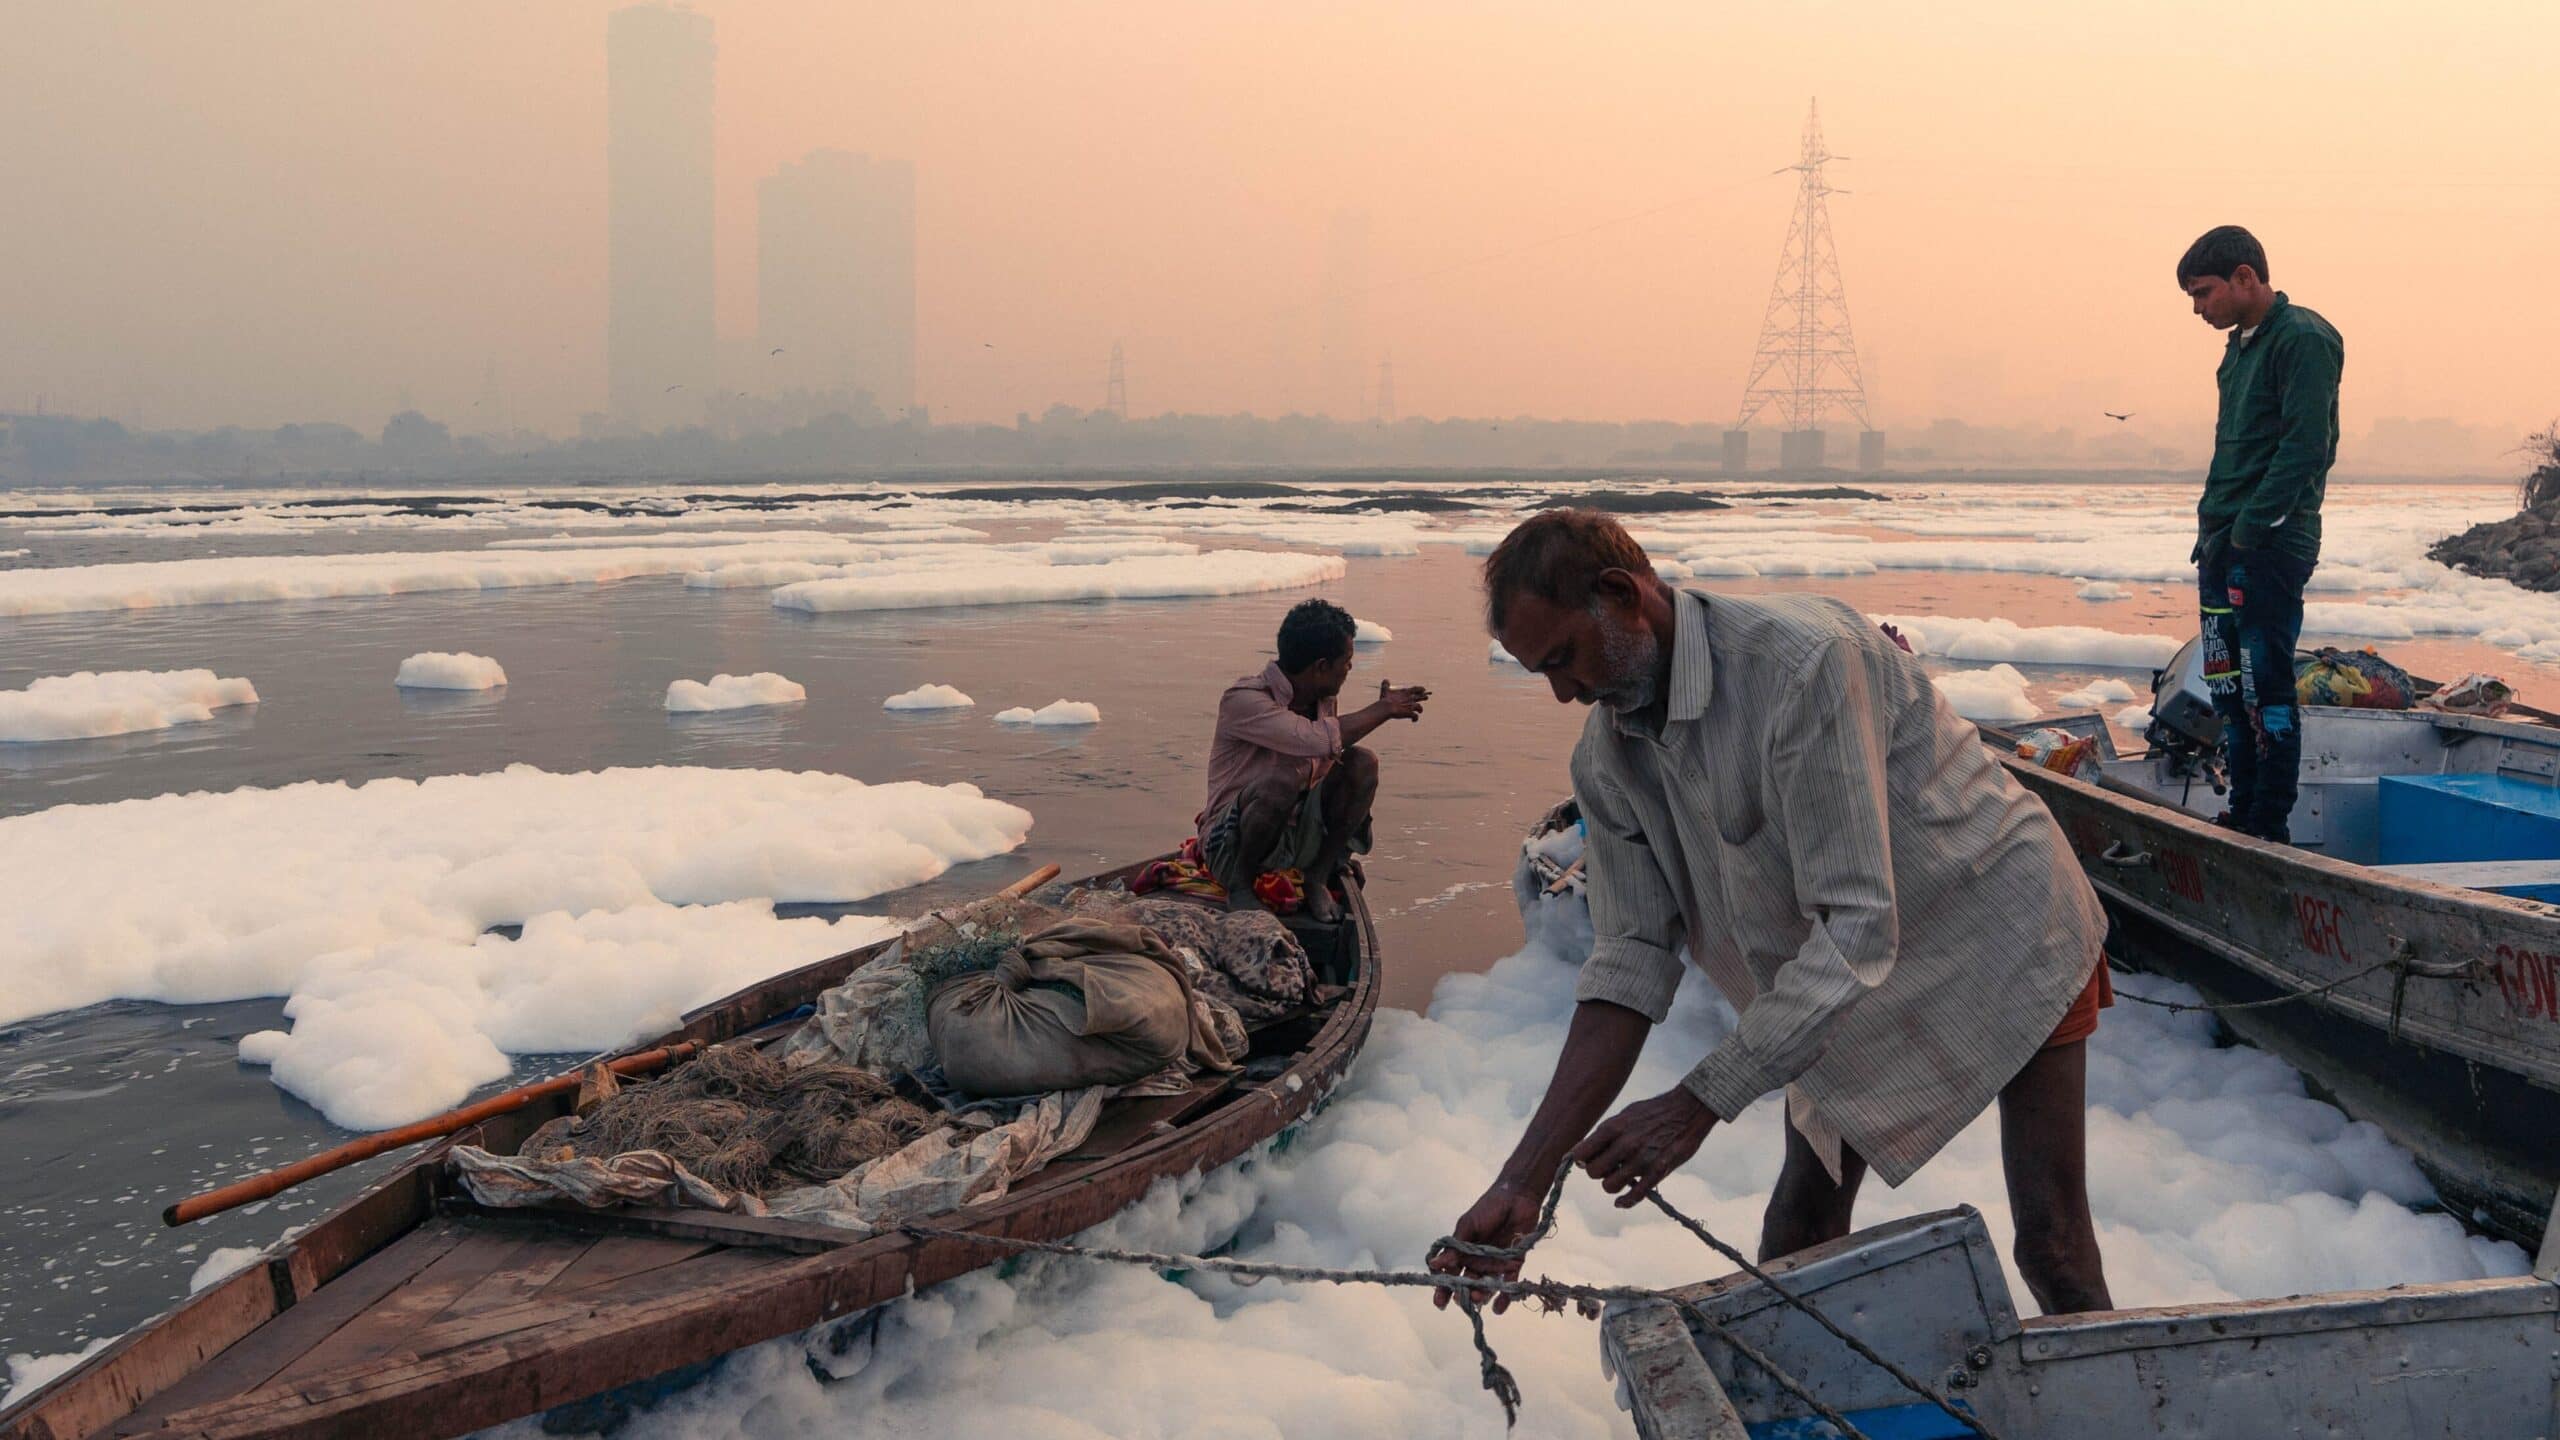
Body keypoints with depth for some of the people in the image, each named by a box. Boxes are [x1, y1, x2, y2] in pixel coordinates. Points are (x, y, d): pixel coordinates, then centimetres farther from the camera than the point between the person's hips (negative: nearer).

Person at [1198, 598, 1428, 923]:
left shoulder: (1325, 699, 3)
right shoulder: (1243, 699, -22)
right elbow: (1319, 740, -35)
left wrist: (1384, 707, 2)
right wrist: (1384, 709, -23)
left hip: (1298, 835, 7)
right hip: (1231, 844, -7)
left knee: (1362, 763, -14)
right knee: (1283, 781, -37)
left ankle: (1317, 878, -2)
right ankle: (1241, 882, -11)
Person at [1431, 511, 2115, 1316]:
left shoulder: (1802, 661, -34)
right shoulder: (1606, 760, -12)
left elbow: (1856, 929, -34)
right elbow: (1631, 966, -13)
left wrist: (1702, 1101, -35)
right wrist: (1524, 1179, -20)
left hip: (2006, 937, -5)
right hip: (1851, 983, 6)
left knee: (2052, 1247, -3)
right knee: (1800, 1225, 5)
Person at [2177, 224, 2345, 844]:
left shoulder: (2303, 340, -10)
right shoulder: (2241, 346, 18)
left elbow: (2305, 448, -17)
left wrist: (2251, 529, -19)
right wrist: (2213, 531, 14)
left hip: (2270, 548, -9)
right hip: (2223, 545, 9)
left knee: (2265, 688, -6)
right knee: (2228, 688, 11)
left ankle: (2271, 829, 0)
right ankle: (2243, 813, 20)